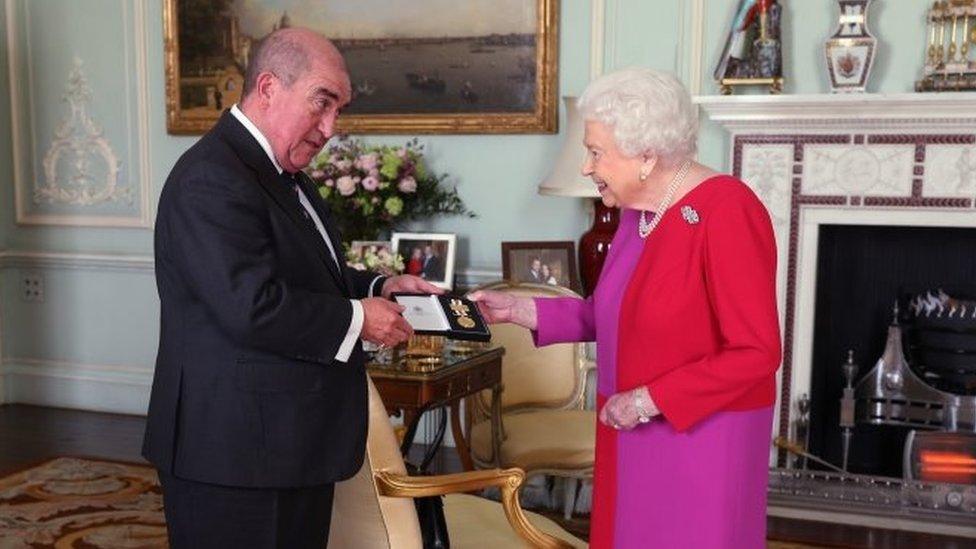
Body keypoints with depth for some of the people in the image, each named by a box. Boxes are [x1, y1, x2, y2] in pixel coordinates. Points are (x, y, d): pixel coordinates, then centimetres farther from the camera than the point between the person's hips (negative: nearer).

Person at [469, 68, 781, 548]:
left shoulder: (727, 214, -20)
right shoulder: (638, 210, 5)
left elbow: (757, 354, -21)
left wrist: (648, 400, -19)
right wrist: (519, 310, 3)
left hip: (703, 438, -7)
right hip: (638, 433, 8)